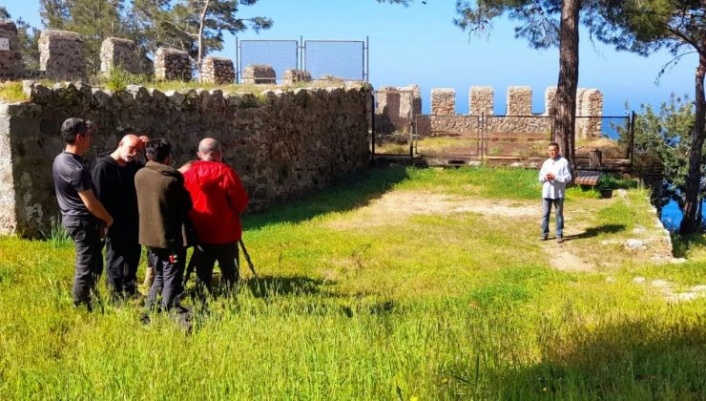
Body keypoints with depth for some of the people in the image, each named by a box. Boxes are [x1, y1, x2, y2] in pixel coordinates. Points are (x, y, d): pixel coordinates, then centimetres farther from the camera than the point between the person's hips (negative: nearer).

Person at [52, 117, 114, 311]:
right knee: (86, 267, 0)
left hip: (73, 218, 10)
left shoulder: (60, 160, 7)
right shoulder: (76, 169, -25)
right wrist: (109, 219, -6)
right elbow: (90, 204, -22)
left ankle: (83, 304, 28)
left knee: (93, 262, 19)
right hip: (83, 222, -10)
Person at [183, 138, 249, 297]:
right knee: (229, 272, 6)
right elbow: (241, 204, -10)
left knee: (202, 273, 13)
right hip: (226, 234, -4)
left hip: (200, 233, 4)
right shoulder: (226, 173, -14)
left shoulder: (189, 172, -2)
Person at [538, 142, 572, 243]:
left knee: (559, 214, 5)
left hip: (558, 193, -4)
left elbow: (568, 178, -9)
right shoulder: (546, 162, 10)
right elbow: (540, 177, 12)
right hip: (546, 193, 4)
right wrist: (545, 177, -11)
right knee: (545, 214, 7)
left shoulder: (564, 162, -4)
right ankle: (545, 233, 16)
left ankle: (559, 235, 12)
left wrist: (555, 177, -17)